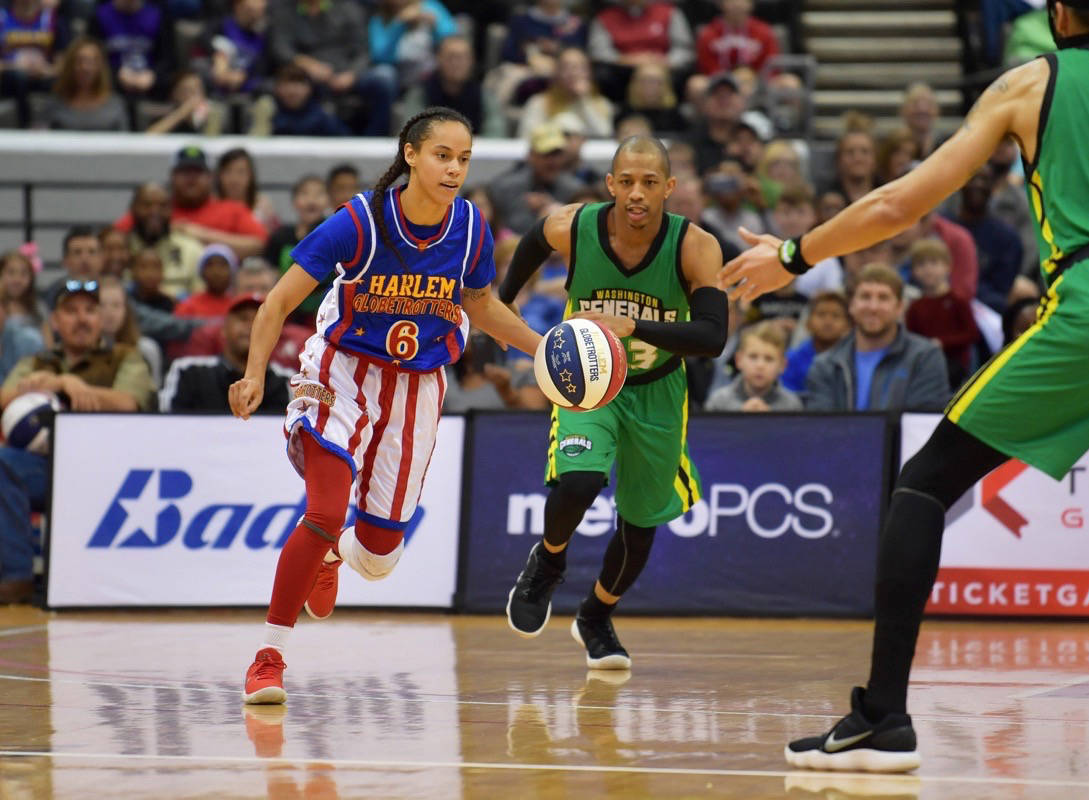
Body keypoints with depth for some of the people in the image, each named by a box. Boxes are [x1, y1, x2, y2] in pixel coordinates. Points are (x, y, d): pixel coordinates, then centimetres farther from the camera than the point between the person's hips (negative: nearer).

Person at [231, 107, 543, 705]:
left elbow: (481, 307, 10)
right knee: (326, 512, -23)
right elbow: (279, 301, -17)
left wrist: (546, 347, -1)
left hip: (418, 386, 4)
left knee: (379, 555, 6)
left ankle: (333, 555, 45)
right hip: (344, 370, -3)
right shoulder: (360, 222, -21)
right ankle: (270, 655, -9)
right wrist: (256, 373, -30)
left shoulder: (470, 229, -10)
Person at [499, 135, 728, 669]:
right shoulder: (571, 229, -22)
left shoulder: (696, 248, -27)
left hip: (656, 390, 1)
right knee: (577, 483, -28)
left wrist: (632, 326, -47)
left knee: (640, 521, 12)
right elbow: (534, 241, 3)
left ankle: (596, 619, 41)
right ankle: (547, 562, 7)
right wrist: (501, 303, 14)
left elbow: (713, 338, -35)